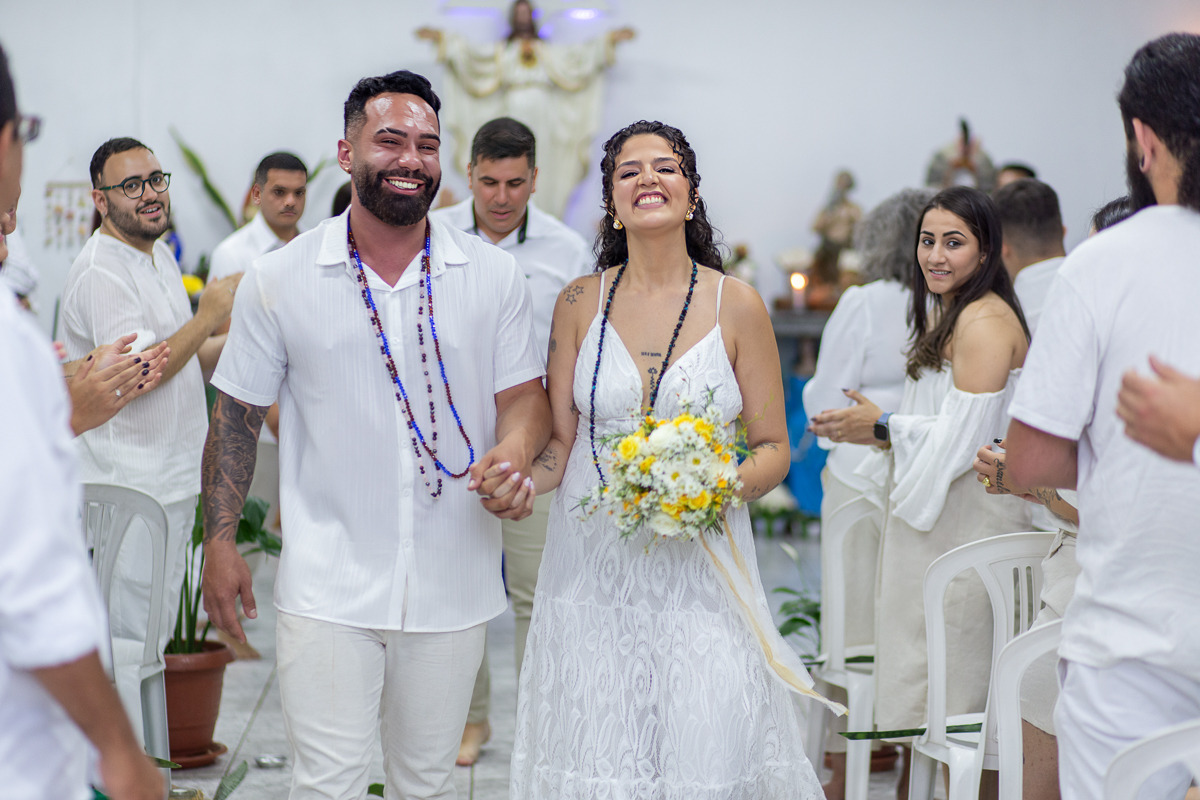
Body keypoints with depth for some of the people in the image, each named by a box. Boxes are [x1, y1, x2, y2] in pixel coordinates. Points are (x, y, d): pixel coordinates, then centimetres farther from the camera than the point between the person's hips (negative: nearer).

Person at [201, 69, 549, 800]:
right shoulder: (279, 280, 0)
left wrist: (515, 452, -19)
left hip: (453, 589, 2)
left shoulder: (494, 275, 2)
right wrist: (220, 541, 2)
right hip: (326, 590, -2)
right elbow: (238, 416, 6)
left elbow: (524, 394, 4)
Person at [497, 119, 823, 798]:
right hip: (593, 567, 1)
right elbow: (561, 439, 7)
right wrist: (520, 479, -14)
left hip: (702, 568, -1)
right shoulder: (581, 302, 5)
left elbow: (773, 448, 4)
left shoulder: (737, 305, 1)